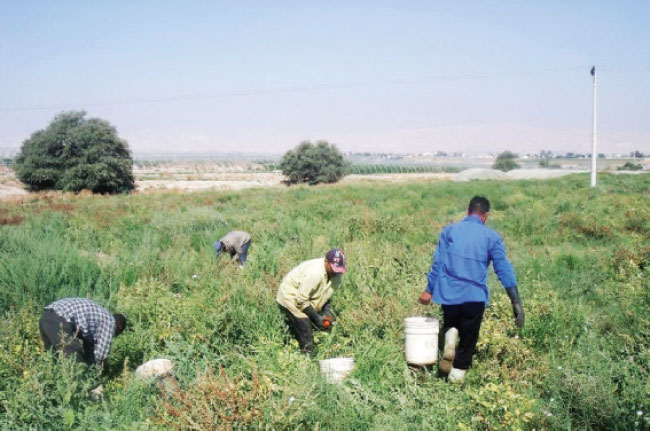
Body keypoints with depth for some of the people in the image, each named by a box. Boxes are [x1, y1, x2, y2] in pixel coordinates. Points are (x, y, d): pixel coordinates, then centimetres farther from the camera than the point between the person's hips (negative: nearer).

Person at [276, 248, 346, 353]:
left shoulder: (337, 273, -12)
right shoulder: (314, 273, -37)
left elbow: (325, 294, 4)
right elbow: (301, 300, -30)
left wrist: (327, 311, -11)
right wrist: (316, 318, -24)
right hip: (291, 297, -8)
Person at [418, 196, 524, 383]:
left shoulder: (449, 231, 4)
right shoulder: (492, 237, 1)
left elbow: (438, 262, 2)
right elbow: (504, 269, -4)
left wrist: (429, 290, 9)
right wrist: (516, 302, -4)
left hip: (449, 293, 1)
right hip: (475, 296, -1)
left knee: (450, 324, 24)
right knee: (468, 338, 15)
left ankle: (450, 335, -8)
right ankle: (458, 371, 14)